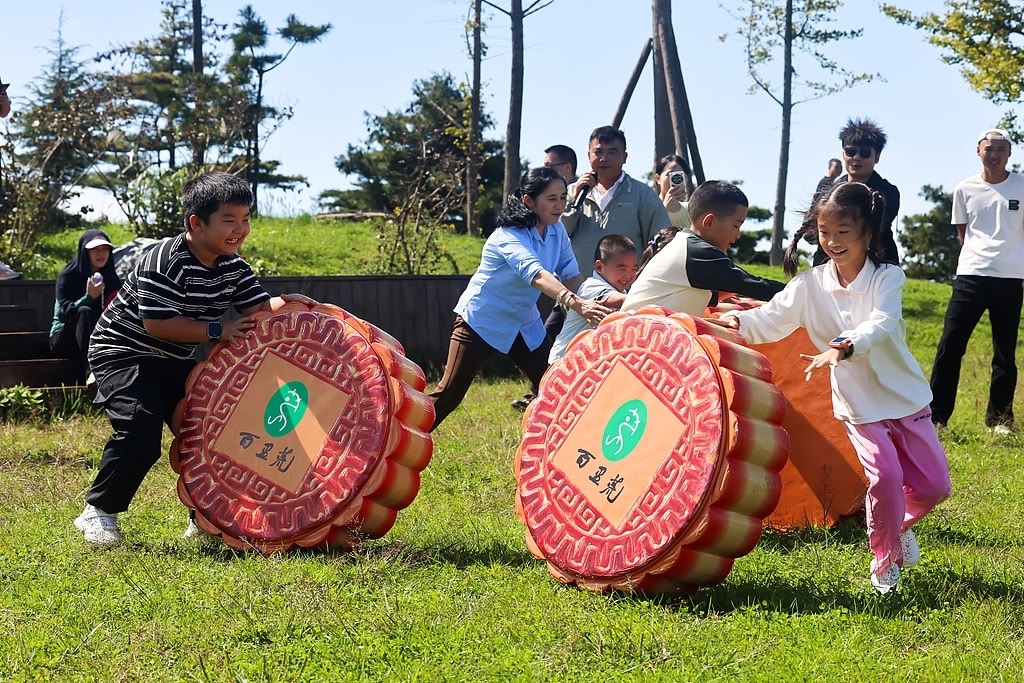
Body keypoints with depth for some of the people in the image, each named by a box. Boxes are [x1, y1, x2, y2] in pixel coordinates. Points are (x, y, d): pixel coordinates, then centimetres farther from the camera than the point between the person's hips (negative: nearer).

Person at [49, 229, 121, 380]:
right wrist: (90, 297, -30)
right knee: (83, 311, -33)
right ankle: (90, 371, -46)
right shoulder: (68, 276, -9)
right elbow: (63, 313, -19)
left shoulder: (111, 278, 3)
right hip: (63, 340, -4)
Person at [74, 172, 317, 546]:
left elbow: (259, 309, -3)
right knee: (141, 429, -24)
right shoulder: (166, 262, -26)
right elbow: (157, 323, -28)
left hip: (174, 360, 8)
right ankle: (98, 512, -8)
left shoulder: (232, 266, -1)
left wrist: (286, 303, -24)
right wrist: (218, 330, -27)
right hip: (123, 351, -8)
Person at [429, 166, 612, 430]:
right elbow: (535, 273, -43)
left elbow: (571, 277, -4)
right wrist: (575, 303, -59)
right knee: (449, 393, -8)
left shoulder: (557, 231, -2)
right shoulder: (510, 235, -26)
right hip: (482, 320, -7)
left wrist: (595, 300, -26)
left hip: (526, 324, 7)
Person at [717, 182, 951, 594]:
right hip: (858, 405, 0)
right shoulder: (811, 286, -5)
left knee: (935, 485, 2)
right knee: (885, 476, -17)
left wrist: (841, 347, -49)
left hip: (906, 399, 0)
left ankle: (899, 524, 35)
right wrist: (738, 321, -33)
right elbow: (770, 320, -10)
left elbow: (880, 325, -31)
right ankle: (886, 559, 7)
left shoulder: (888, 278, -12)